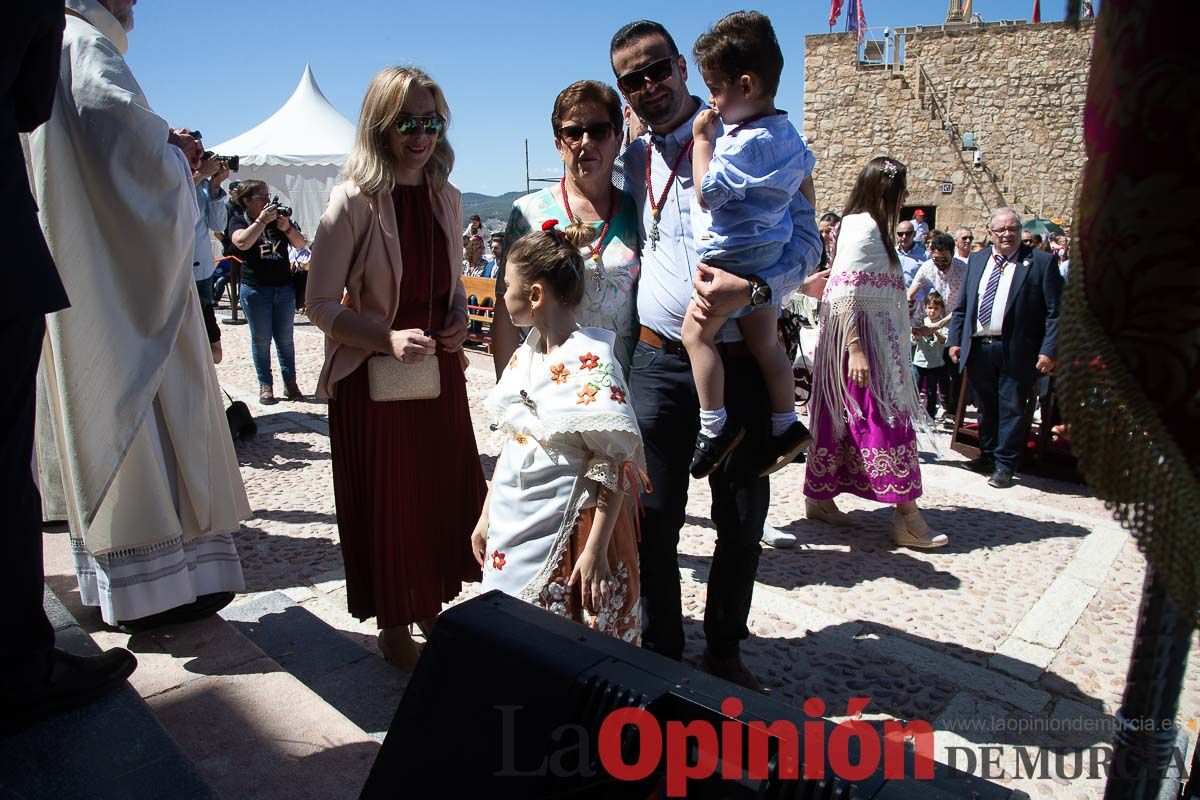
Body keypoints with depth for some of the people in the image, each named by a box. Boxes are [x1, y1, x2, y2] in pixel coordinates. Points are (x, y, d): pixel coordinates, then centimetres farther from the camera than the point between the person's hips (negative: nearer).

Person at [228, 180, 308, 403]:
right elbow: (242, 242, -21)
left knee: (285, 339, 6)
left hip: (284, 287, 3)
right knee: (261, 340, 3)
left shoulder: (278, 217, 11)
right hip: (255, 290, -3)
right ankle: (265, 385, 10)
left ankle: (290, 383, 12)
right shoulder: (238, 221, 1)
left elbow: (301, 244, 5)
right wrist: (262, 220, -19)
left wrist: (287, 228, -13)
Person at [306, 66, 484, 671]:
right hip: (371, 378, -5)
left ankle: (431, 603, 33)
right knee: (384, 502, 6)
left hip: (439, 369, 5)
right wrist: (388, 338, -23)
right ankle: (393, 622, 27)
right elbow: (320, 304, -11)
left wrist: (459, 317, -4)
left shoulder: (446, 198, 5)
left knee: (446, 491, 11)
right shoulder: (354, 200, -12)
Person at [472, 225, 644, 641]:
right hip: (511, 525, 7)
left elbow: (617, 466, -18)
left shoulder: (591, 362, -18)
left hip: (568, 533, -7)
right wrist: (487, 516, 15)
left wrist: (596, 550, -20)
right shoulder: (524, 356, 6)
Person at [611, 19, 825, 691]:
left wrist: (751, 288, -24)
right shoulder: (632, 161, 13)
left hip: (742, 358, -2)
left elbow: (807, 236, -4)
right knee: (656, 516, 4)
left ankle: (725, 650, 28)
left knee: (743, 518, 8)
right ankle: (662, 652, 23)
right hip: (659, 359, 2)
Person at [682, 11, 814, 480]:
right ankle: (786, 424, 23)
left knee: (696, 331, -6)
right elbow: (806, 187, 25)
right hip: (770, 256, 10)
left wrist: (702, 137, -10)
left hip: (734, 256, -10)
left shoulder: (747, 142, -20)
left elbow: (707, 192, -19)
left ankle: (714, 426, -4)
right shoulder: (786, 132, 12)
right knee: (765, 342, 15)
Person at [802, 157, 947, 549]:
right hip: (862, 339, -10)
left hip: (875, 339, 10)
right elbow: (842, 293, -21)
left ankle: (820, 498, 21)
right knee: (887, 420, -6)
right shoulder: (863, 227, -14)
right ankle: (907, 516, 1)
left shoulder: (869, 226, 15)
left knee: (842, 421, 12)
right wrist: (855, 350, -24)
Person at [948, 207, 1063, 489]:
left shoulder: (1042, 261, -3)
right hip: (978, 347, 4)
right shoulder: (977, 260, 11)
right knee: (986, 407, 15)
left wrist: (1049, 350, -13)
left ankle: (1005, 465, 14)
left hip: (1015, 350, -4)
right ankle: (988, 456, 30)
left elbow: (1055, 312, -7)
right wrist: (955, 339, 7)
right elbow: (962, 305, 14)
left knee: (1011, 409, 3)